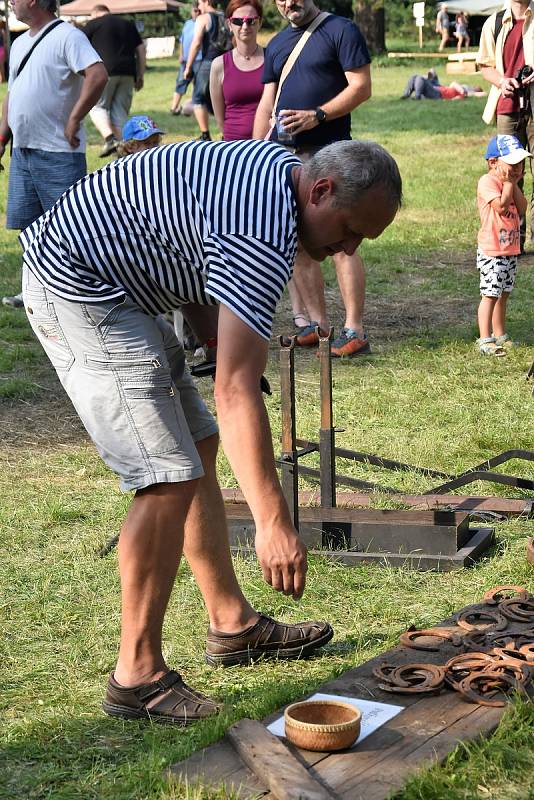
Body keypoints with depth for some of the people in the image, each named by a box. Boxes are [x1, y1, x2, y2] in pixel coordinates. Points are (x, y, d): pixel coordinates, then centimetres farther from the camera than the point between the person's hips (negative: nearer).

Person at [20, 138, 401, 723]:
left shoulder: (280, 166, 5)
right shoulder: (262, 235, -26)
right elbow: (235, 389, -32)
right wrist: (272, 522, -33)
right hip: (78, 294, -11)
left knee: (199, 447, 14)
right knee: (170, 478, -15)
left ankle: (232, 624, 23)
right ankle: (138, 675, -7)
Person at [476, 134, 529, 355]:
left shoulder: (510, 183, 13)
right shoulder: (488, 181, -14)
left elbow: (522, 209, 3)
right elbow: (501, 206, -26)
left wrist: (515, 184, -3)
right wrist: (508, 183, -15)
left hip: (510, 250, 9)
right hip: (491, 251, -8)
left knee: (503, 294, 14)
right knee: (490, 295, -8)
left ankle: (500, 336, 24)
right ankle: (485, 341, -6)